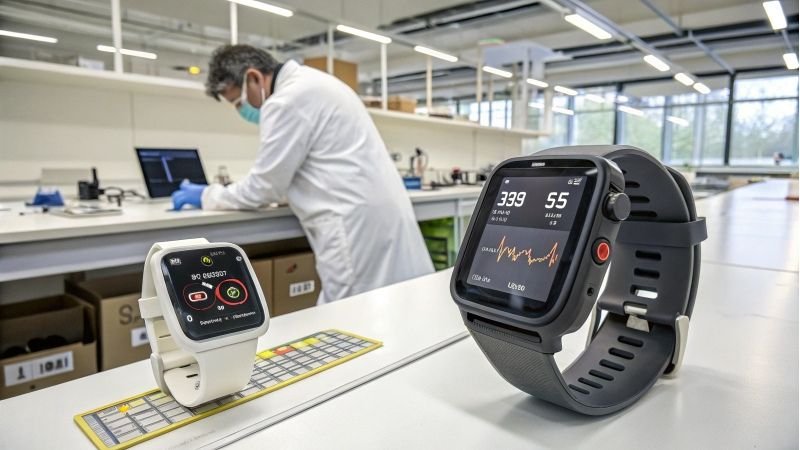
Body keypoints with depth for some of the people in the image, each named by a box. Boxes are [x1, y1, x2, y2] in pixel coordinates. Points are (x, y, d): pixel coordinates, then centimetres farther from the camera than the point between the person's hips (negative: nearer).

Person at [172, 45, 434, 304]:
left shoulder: (287, 100, -12)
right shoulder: (307, 85, 20)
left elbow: (265, 186, -7)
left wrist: (207, 196, 8)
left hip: (358, 224, -10)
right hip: (374, 216, 10)